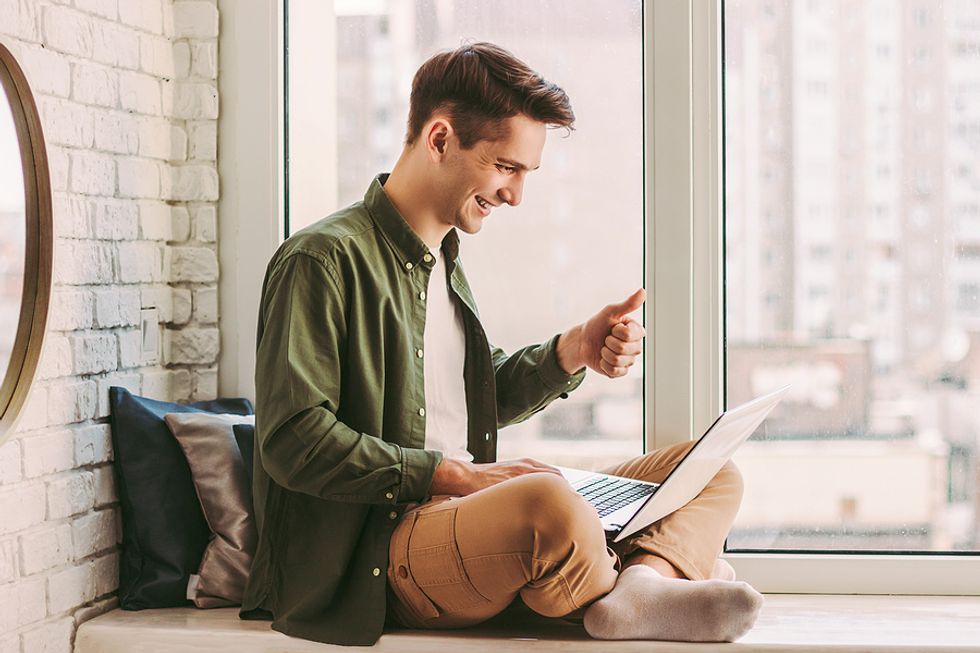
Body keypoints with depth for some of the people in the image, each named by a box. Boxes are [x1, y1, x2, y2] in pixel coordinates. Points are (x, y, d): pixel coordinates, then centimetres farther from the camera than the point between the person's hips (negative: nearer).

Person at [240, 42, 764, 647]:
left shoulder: (444, 260, 22)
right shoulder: (325, 258, -8)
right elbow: (294, 439, -16)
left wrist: (571, 353, 8)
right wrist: (453, 475, -17)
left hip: (468, 513, 10)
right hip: (379, 553, -10)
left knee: (712, 473, 0)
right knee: (550, 502, -42)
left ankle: (640, 581, -31)